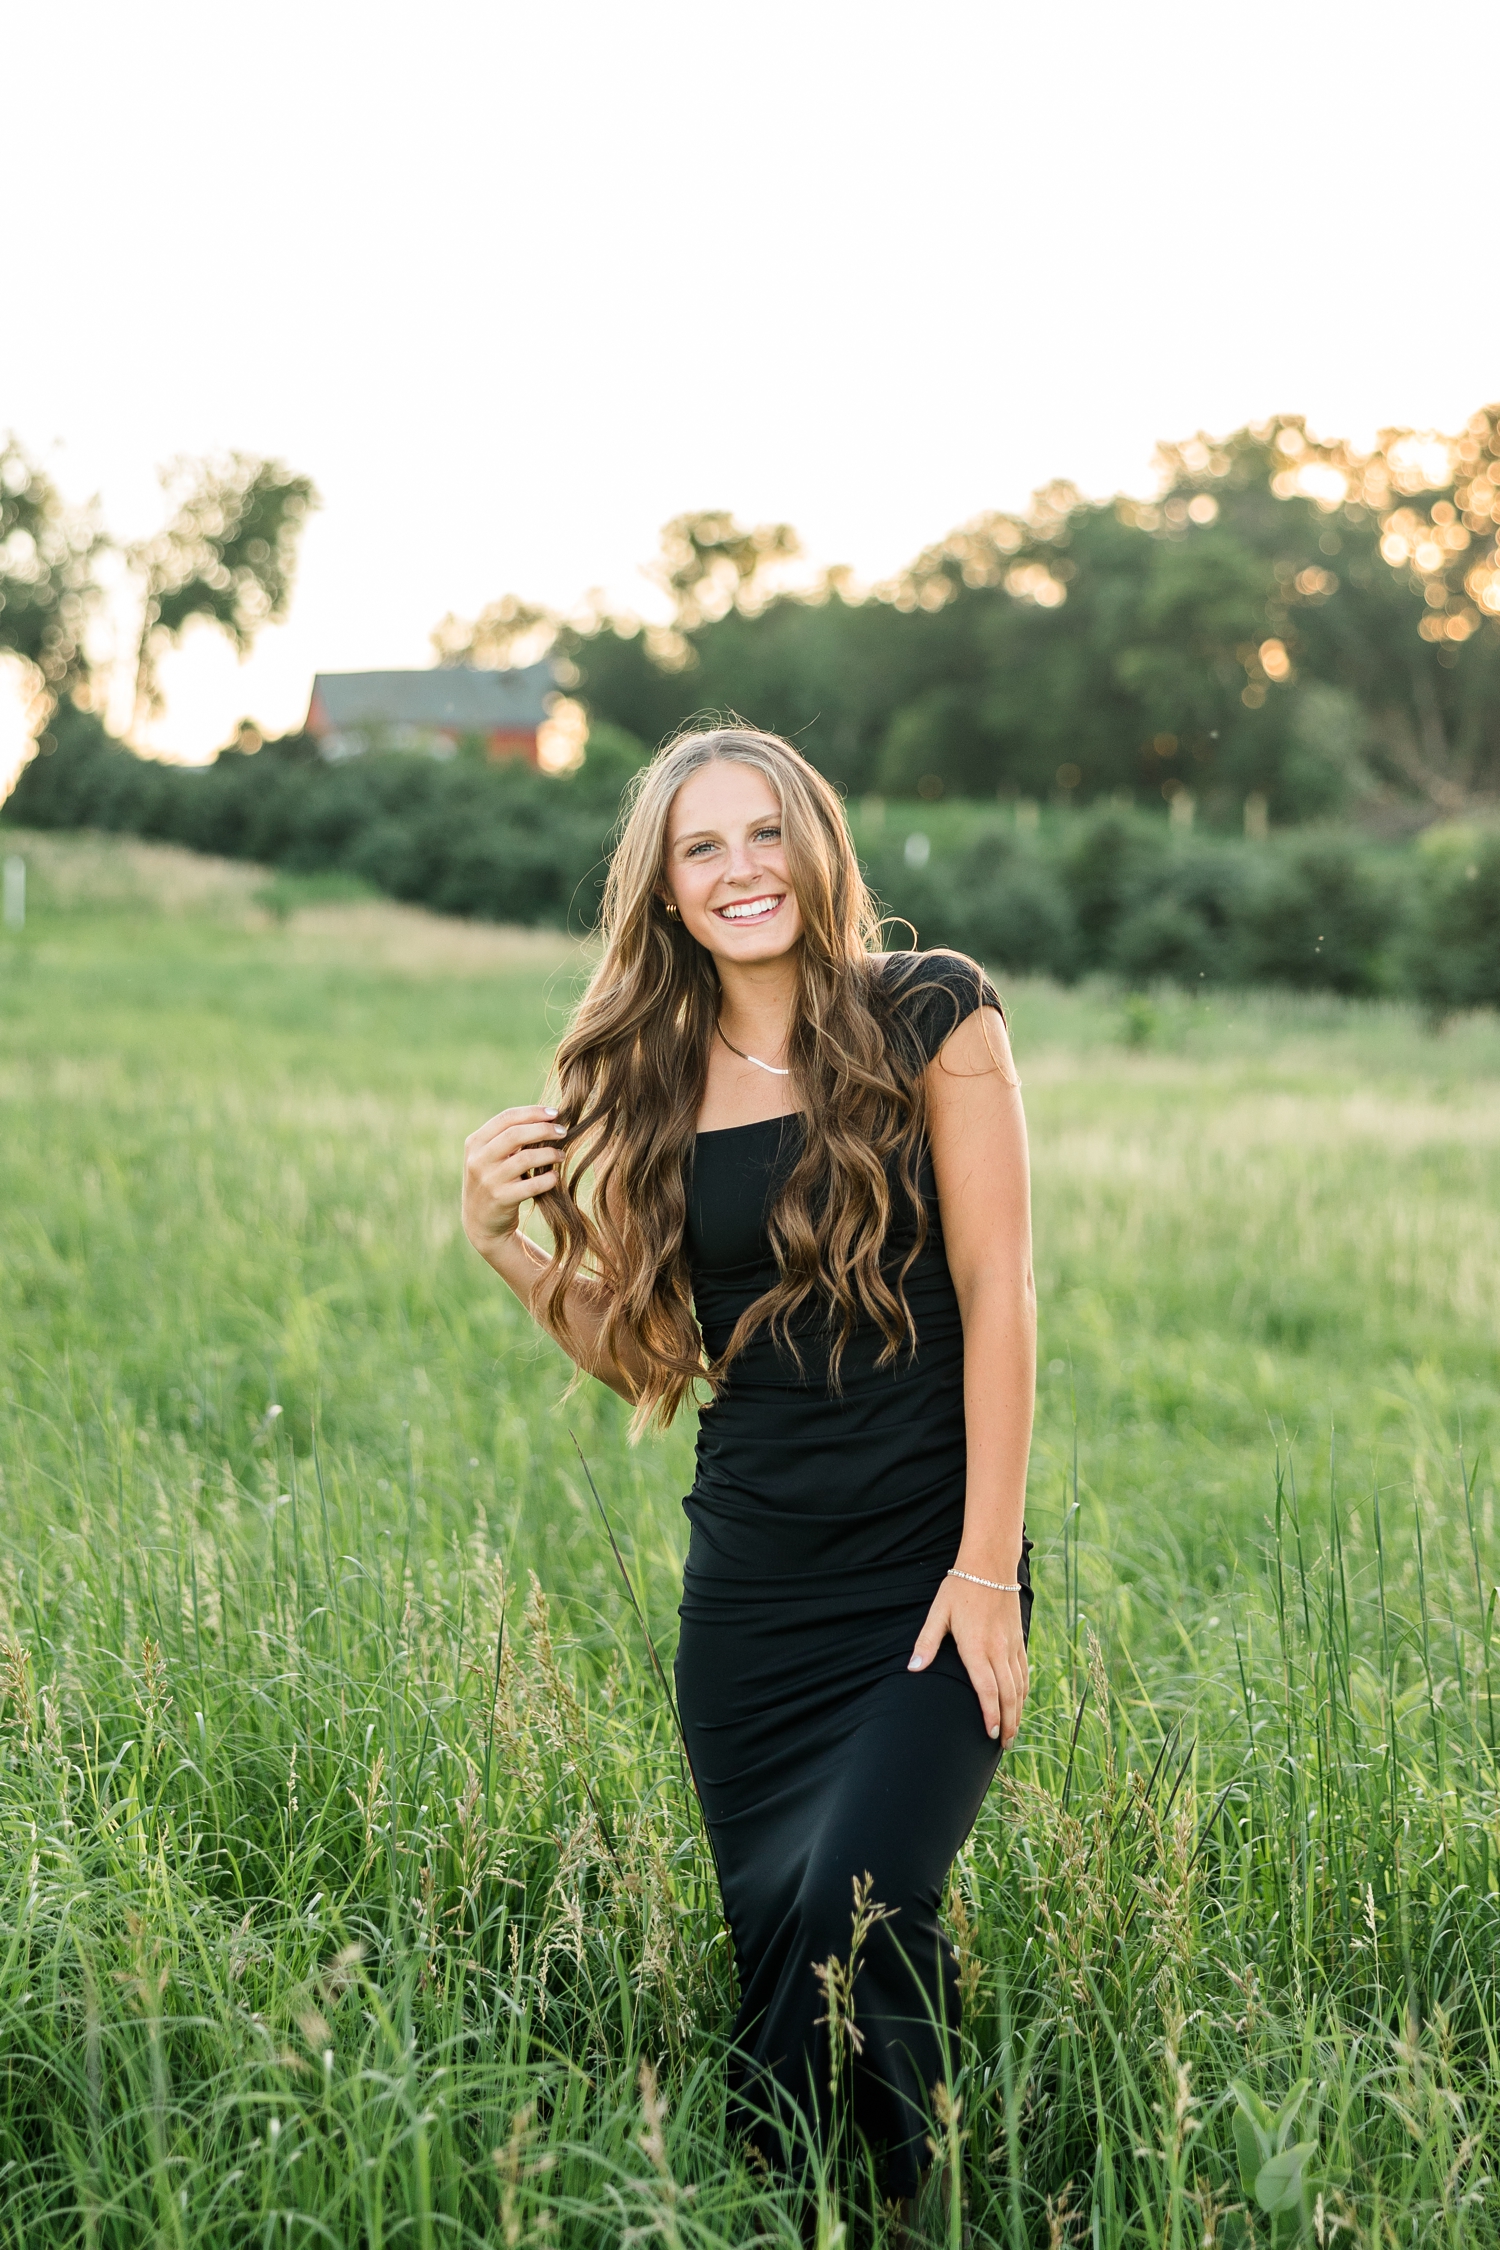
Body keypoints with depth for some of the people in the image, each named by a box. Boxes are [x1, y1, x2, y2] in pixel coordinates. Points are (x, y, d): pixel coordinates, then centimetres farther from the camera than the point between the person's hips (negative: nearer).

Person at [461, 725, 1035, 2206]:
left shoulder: (928, 1018, -4)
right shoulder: (651, 1083, 6)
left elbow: (997, 1289, -7)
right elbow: (647, 1354, 10)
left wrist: (988, 1568, -11)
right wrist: (506, 1241, -6)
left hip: (925, 1575, -4)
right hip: (749, 1593, 4)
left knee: (853, 1919, -18)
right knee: (774, 1947, 6)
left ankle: (910, 2207, 5)